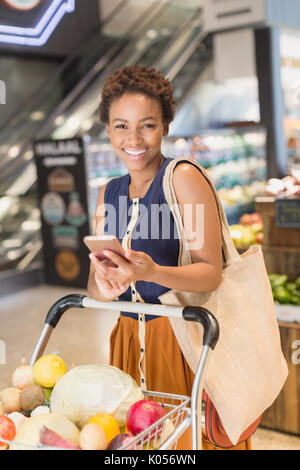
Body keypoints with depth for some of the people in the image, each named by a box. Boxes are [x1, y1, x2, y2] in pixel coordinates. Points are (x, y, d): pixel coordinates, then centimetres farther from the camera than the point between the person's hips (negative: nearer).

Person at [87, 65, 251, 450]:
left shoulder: (184, 178, -10)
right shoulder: (109, 193, 8)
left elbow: (211, 273, -15)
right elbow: (94, 280, 6)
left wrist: (152, 272, -32)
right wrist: (104, 285, -17)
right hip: (130, 338, 5)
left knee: (188, 437, 4)